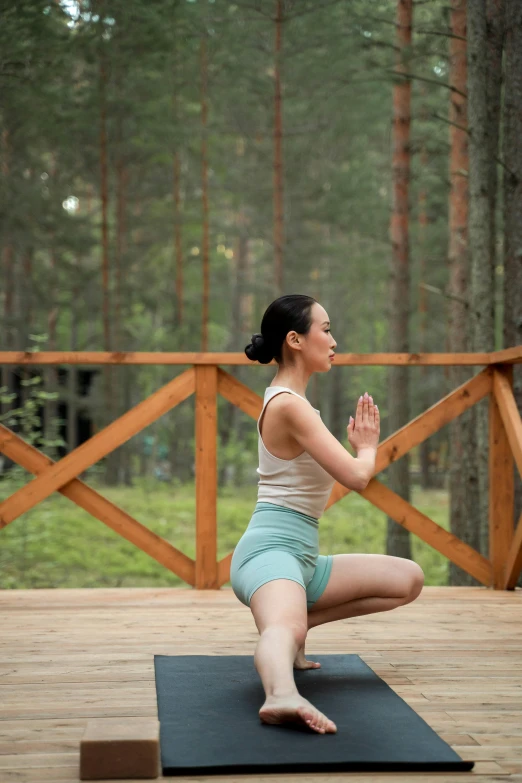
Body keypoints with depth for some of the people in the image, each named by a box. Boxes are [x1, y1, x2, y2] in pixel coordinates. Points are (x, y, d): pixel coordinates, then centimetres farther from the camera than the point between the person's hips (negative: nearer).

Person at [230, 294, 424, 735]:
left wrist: (359, 447, 22)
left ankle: (294, 628, 11)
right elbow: (355, 476, -16)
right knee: (285, 628, -40)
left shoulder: (288, 400, 19)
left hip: (303, 560, 10)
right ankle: (281, 696, -71)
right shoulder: (289, 404, -12)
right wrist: (368, 448, 4)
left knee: (409, 580, 12)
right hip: (270, 552, -10)